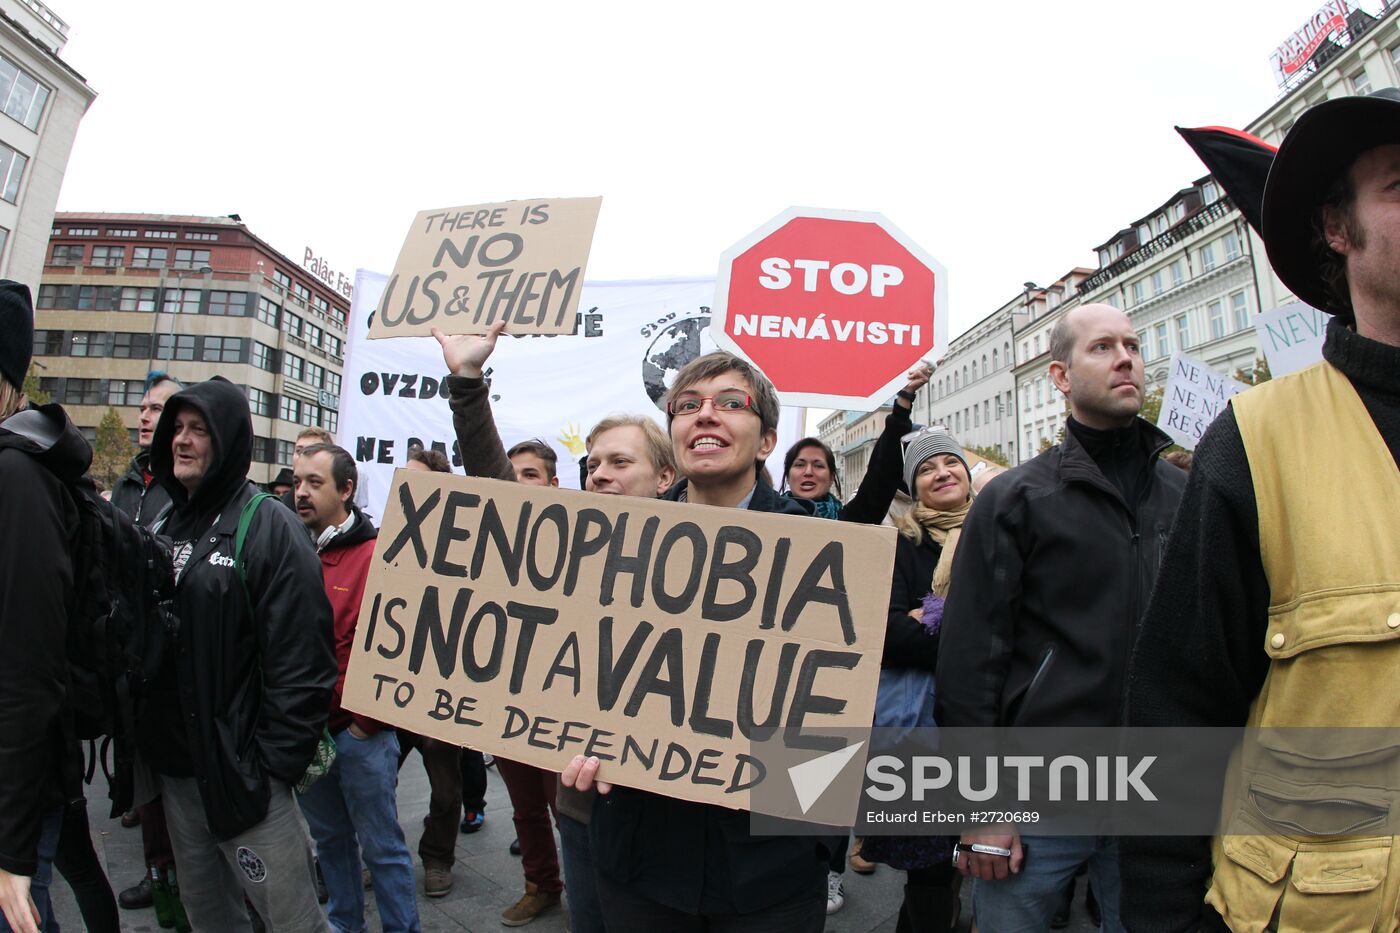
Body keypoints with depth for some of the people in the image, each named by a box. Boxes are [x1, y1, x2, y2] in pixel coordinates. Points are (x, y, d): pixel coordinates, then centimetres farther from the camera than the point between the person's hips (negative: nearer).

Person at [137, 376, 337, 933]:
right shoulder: (166, 527, 11)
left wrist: (272, 764, -18)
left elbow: (302, 663, -18)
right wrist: (146, 738, 9)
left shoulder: (268, 528, -14)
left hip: (242, 773, -7)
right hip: (176, 768, 7)